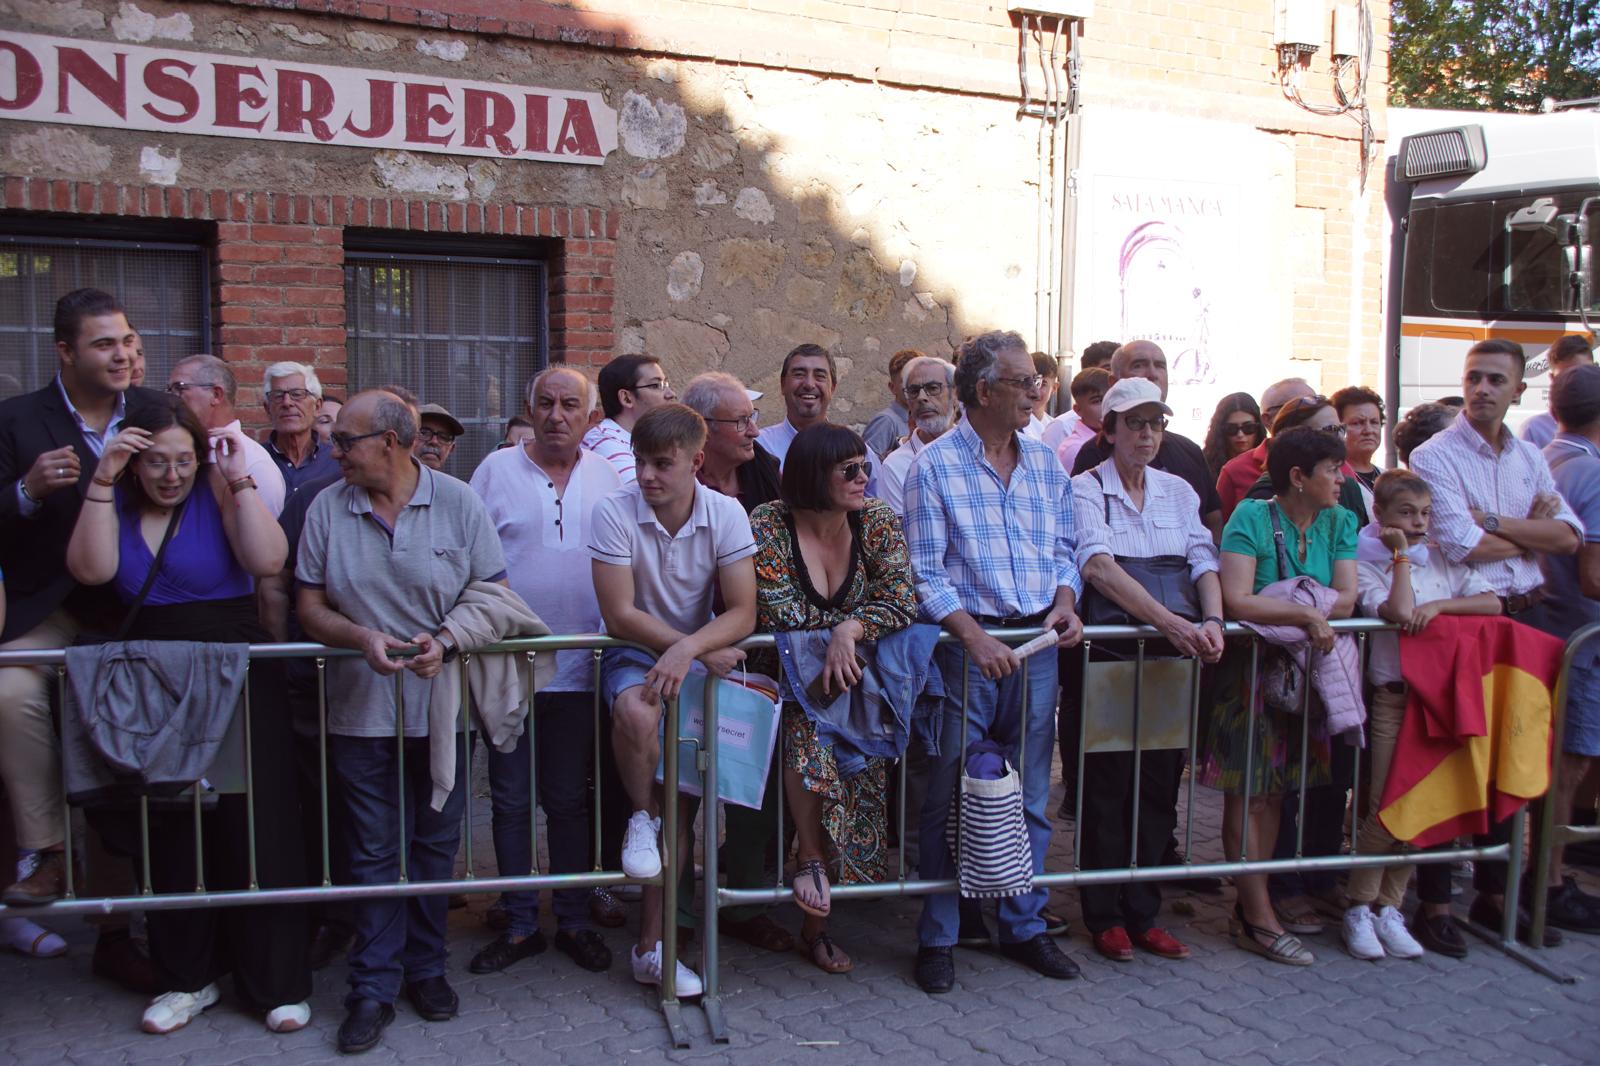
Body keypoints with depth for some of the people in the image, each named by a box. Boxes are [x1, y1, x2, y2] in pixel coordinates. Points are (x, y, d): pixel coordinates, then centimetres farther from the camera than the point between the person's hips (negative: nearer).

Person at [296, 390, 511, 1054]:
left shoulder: (457, 502, -2)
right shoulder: (327, 510, 2)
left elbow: (494, 595, -2)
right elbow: (310, 608, 3)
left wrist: (445, 641, -18)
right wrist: (362, 638, -16)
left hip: (441, 705, 0)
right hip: (361, 710, 1)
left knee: (435, 844, 10)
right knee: (373, 851, 4)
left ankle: (425, 968, 26)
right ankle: (373, 988, 13)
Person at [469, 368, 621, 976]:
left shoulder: (606, 477, 7)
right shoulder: (496, 470, 2)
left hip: (578, 667, 1)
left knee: (570, 800, 10)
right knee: (510, 800, 7)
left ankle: (574, 921, 22)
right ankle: (519, 925, 19)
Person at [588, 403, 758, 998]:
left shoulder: (726, 514, -7)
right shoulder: (615, 513, -12)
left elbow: (743, 614, -11)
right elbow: (619, 615, -15)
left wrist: (690, 649, -30)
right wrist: (705, 651, -17)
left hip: (705, 656, 2)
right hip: (635, 653, -2)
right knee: (639, 714, -36)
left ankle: (652, 943, -1)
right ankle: (642, 819, -3)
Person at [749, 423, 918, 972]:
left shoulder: (878, 521, -1)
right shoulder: (766, 525, -10)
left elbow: (903, 599, -11)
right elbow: (778, 619, -14)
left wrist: (850, 629, -26)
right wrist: (839, 633, -16)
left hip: (857, 678, 2)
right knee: (807, 721, -34)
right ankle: (813, 864, -17)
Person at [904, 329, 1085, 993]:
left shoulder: (1047, 465, 12)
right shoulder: (935, 466, -4)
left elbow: (1063, 552, 16)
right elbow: (925, 571, -8)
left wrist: (1065, 603, -4)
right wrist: (974, 637, -18)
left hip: (1037, 643, 5)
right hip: (967, 645, -5)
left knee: (1030, 798, 13)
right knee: (950, 799, 2)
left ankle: (1024, 926, 27)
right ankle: (937, 939, 15)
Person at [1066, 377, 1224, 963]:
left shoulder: (1177, 491, 14)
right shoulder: (1086, 490, -3)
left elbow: (1204, 562, 4)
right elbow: (1098, 567, -18)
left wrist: (1211, 620, -17)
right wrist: (1169, 621, -28)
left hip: (1172, 655, 5)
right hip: (1108, 652, -4)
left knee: (1158, 783, 7)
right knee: (1107, 785, 0)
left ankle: (1143, 914, 18)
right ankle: (1105, 916, 12)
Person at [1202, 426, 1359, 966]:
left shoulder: (1339, 522, 6)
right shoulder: (1251, 517, -11)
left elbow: (1346, 600, -4)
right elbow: (1236, 601, -22)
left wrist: (1278, 610, -15)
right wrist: (1306, 612, -21)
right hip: (1250, 667, -6)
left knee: (1276, 789, 8)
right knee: (1247, 792, -3)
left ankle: (1250, 905, 17)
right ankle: (1259, 919, 2)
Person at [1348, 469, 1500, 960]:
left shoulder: (1442, 561, 14)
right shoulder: (1366, 565, 0)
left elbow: (1492, 602, 3)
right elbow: (1400, 613, -15)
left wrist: (1439, 605, -11)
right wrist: (1401, 555, -7)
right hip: (1394, 695, -4)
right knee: (1387, 805, -7)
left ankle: (1389, 908, 12)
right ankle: (1359, 910, 6)